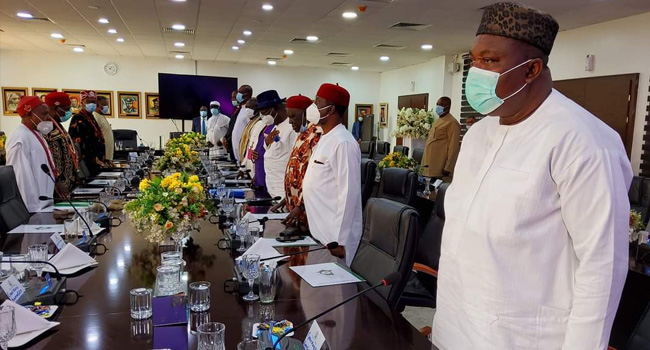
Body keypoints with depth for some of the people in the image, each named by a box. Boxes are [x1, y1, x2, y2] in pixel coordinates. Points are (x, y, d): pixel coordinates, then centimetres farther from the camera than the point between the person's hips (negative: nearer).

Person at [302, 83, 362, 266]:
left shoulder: (343, 143, -19)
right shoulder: (324, 139, 11)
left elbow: (348, 194, -22)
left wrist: (339, 240, -21)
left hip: (334, 237, -9)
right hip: (320, 232, 9)